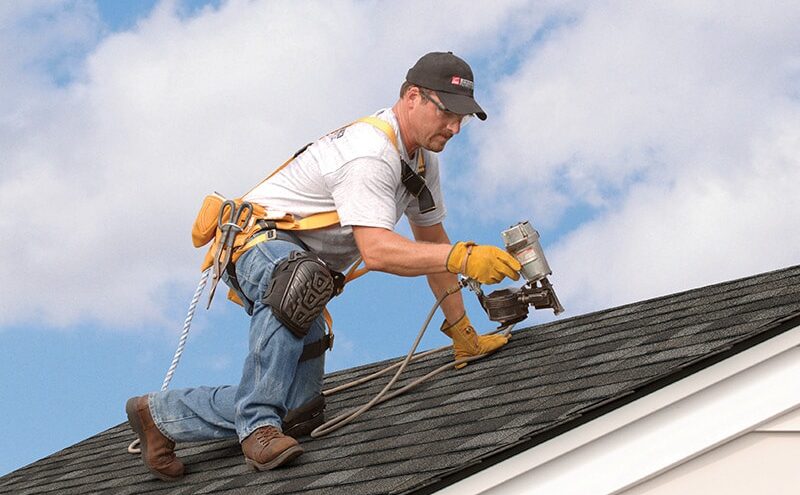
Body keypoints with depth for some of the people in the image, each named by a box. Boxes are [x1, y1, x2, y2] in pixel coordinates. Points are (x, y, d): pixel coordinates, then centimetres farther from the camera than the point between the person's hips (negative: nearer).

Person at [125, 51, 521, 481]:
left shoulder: (421, 158, 7)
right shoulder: (371, 153, -24)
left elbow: (432, 242, 16)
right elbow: (376, 251, -36)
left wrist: (463, 334, 15)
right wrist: (463, 257, -45)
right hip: (259, 240, -9)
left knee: (300, 412, -6)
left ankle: (160, 415, 10)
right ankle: (259, 424, -37)